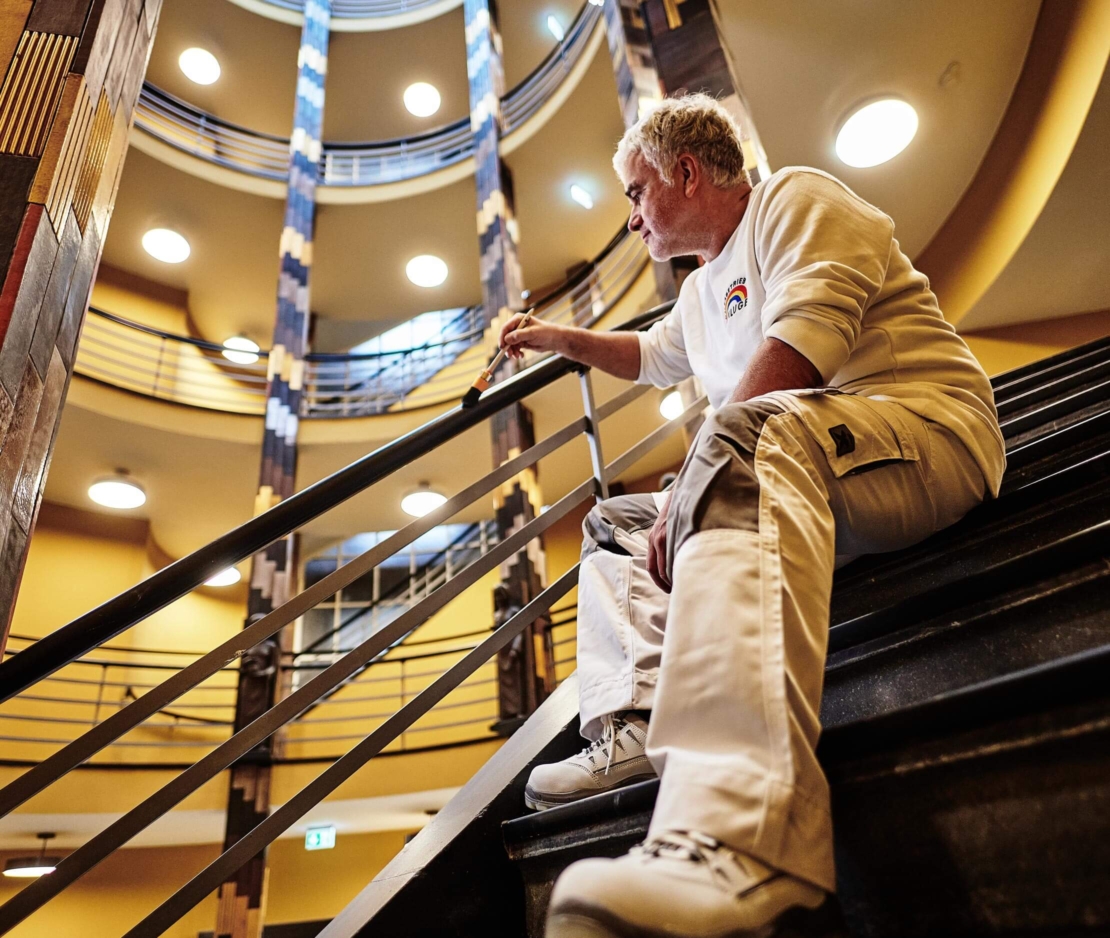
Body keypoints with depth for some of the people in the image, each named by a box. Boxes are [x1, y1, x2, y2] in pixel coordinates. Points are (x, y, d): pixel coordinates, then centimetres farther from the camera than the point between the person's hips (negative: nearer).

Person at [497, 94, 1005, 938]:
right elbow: (654, 356, 48)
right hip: (800, 475, 9)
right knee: (615, 524, 11)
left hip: (929, 426, -9)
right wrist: (563, 340, 46)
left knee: (750, 437, -41)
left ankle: (736, 838, -58)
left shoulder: (795, 198, 0)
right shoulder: (704, 290, 27)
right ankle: (637, 727, -12)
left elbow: (797, 352, -19)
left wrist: (689, 494, -22)